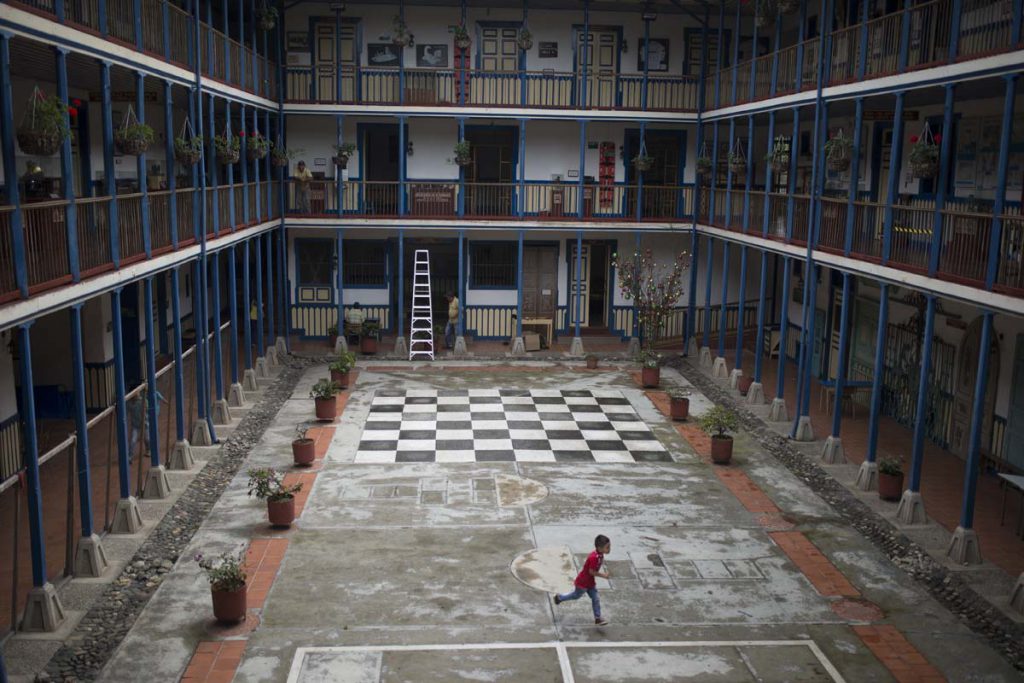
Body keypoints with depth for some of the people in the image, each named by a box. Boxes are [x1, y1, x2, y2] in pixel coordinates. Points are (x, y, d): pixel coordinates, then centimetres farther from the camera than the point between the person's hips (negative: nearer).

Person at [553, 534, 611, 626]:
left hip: (590, 582, 8)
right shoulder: (594, 557, -37)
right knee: (577, 596, 16)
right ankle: (559, 598, 38)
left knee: (595, 599, 9)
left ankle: (598, 618, 19)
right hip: (583, 581, -8)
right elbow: (591, 572, -31)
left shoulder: (600, 555, -8)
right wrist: (603, 575, -24)